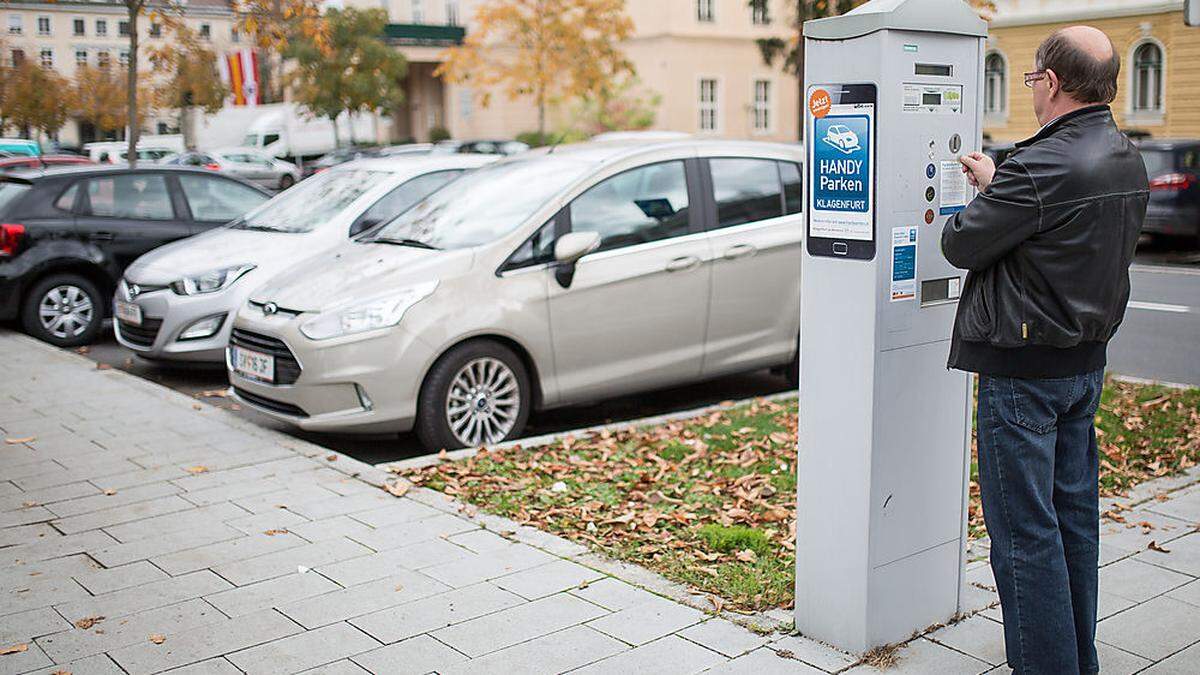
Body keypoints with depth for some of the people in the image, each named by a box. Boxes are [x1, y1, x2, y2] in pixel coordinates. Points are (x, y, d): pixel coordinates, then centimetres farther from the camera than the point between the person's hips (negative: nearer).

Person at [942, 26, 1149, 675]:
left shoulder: (1042, 166, -22)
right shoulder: (1127, 161, 7)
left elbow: (962, 245, -14)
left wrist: (974, 203, 7)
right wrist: (997, 183, 20)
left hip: (1024, 366, -9)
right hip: (1088, 359, 9)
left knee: (1025, 530, -1)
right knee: (1073, 514, 18)